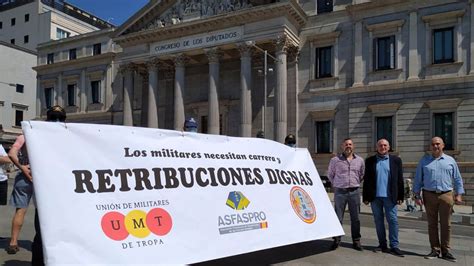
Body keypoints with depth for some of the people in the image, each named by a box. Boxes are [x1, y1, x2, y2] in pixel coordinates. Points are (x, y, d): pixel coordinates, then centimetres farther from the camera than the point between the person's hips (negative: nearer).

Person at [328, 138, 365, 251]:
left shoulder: (360, 160, 7)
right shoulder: (335, 160, 0)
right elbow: (330, 175, 13)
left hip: (354, 192, 2)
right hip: (340, 192, -2)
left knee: (355, 218, 7)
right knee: (338, 218, 2)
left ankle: (356, 241, 18)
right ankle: (336, 240, 13)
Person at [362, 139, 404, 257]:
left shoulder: (396, 160, 5)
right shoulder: (370, 161, 7)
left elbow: (399, 179, 4)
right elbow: (366, 180, 5)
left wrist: (400, 196, -1)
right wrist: (365, 197, 2)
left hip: (390, 196, -1)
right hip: (375, 196, 1)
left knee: (393, 220, -1)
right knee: (378, 221, 8)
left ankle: (394, 246, 7)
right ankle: (382, 245, 17)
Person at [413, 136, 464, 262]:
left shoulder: (450, 160, 8)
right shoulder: (424, 160, 6)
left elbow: (457, 179, 10)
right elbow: (418, 179, 6)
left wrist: (459, 194, 2)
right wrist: (417, 195, 0)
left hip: (446, 195, 0)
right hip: (429, 195, 0)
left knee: (446, 224, 3)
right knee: (432, 224, 5)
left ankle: (445, 251, 13)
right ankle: (435, 250, 14)